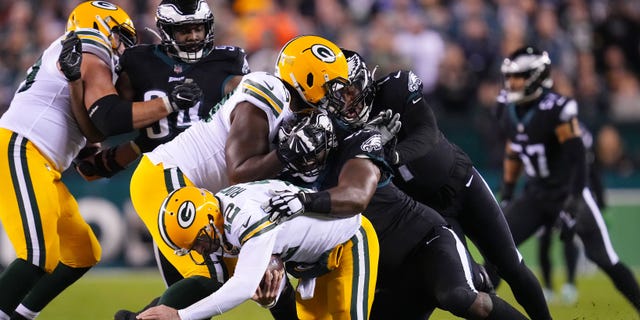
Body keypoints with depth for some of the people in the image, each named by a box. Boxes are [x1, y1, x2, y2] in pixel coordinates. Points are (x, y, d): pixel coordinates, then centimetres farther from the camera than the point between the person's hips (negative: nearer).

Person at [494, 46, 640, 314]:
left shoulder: (556, 109, -22)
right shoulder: (507, 109, -1)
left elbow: (577, 158, -22)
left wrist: (573, 203, -26)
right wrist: (506, 195, 14)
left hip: (569, 192, -6)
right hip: (535, 195, 6)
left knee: (605, 259, -7)